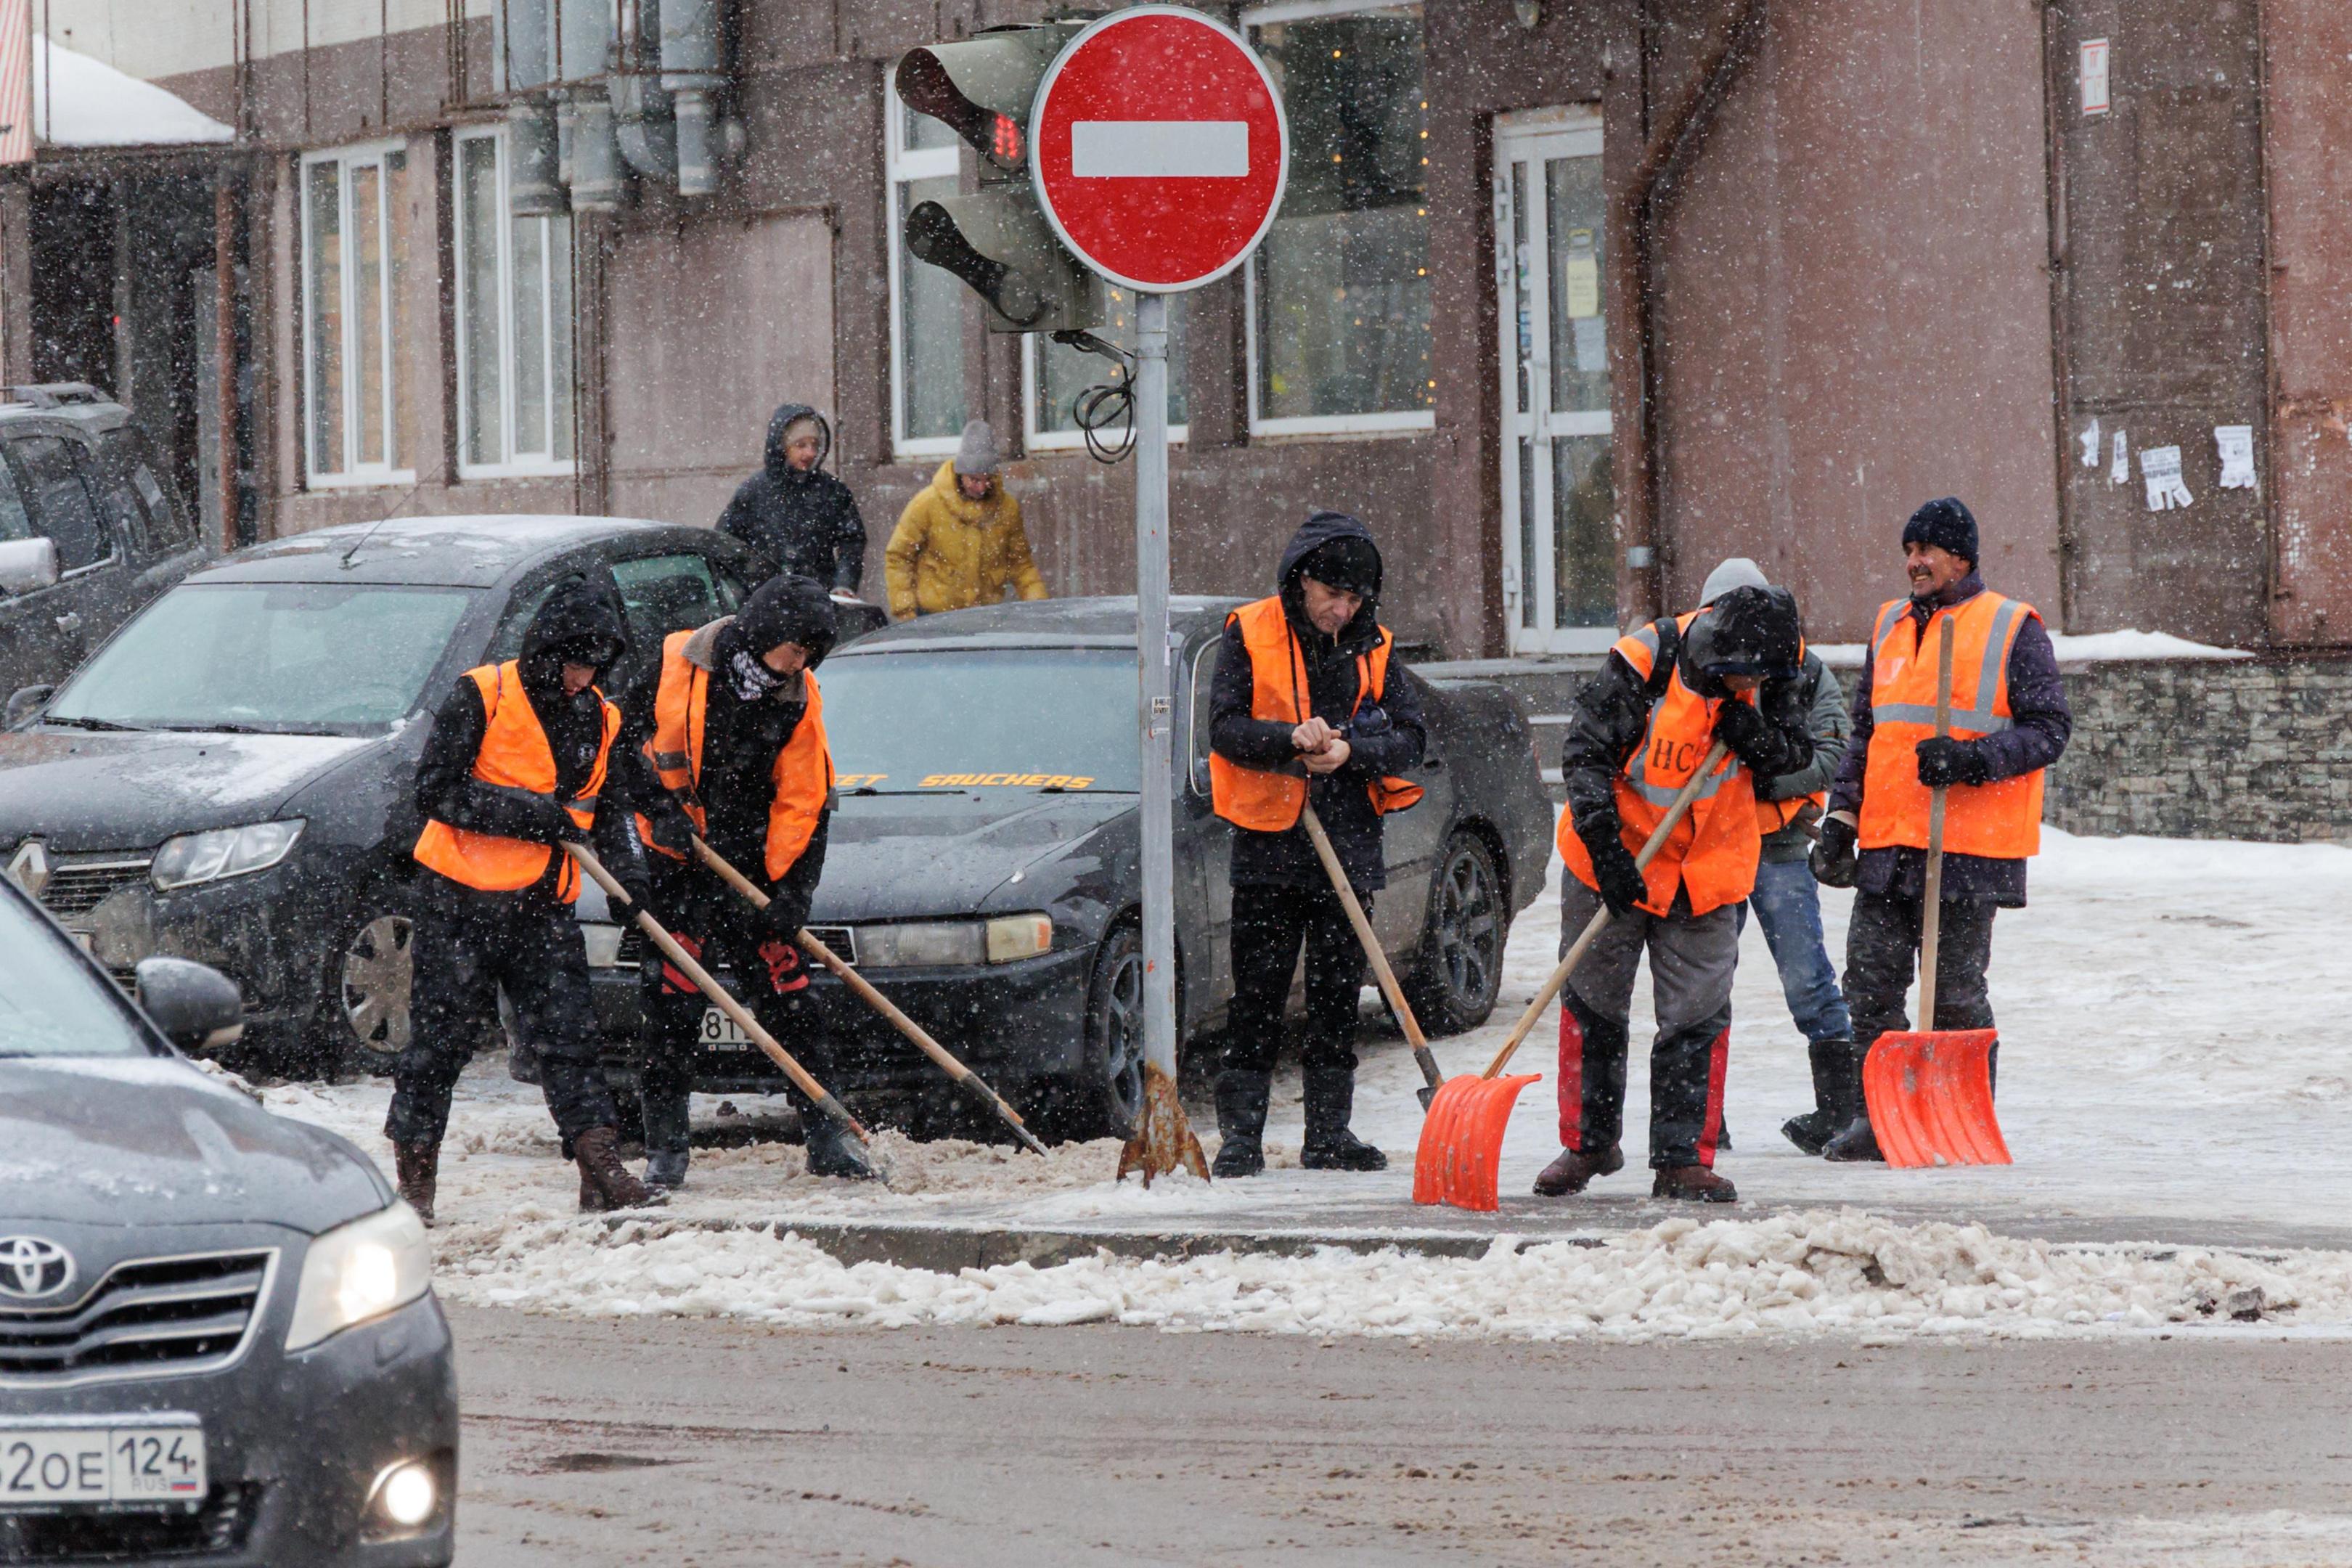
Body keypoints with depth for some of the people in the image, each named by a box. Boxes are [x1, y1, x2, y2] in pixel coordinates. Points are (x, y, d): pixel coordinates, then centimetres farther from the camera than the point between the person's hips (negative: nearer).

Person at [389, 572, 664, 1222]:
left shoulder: (598, 718, 10)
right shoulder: (481, 697, -9)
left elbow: (610, 807, 17)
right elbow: (437, 791, -14)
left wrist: (627, 872, -2)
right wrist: (530, 814, -19)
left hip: (543, 906, 5)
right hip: (462, 900, -5)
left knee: (570, 1033, -2)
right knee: (444, 1036, 0)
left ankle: (601, 1168, -5)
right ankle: (414, 1173, 10)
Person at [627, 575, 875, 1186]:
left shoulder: (798, 699, -2)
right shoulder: (674, 664, -10)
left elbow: (804, 803, -2)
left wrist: (789, 890, -10)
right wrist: (658, 804, -12)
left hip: (754, 868, 2)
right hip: (675, 860, -2)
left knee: (787, 987, 2)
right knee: (673, 998, -5)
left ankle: (827, 1135, 10)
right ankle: (665, 1145, 4)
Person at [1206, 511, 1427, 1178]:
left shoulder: (1374, 647, 8)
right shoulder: (1250, 635, -1)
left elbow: (1408, 737, 2)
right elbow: (1225, 728, -8)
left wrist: (1350, 749, -16)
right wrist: (1291, 741, -24)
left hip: (1349, 848, 3)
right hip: (1269, 848, -3)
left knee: (1338, 999, 7)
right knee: (1258, 1001, -3)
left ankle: (1330, 1134, 14)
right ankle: (1240, 1135, 1)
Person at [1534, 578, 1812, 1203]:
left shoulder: (1771, 673, -10)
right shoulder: (1642, 665, -24)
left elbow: (1794, 755, 0)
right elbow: (1585, 753, -19)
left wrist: (1753, 734, -23)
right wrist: (1606, 849, -25)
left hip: (1709, 867, 2)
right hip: (1616, 856, -2)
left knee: (1699, 1012, -3)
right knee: (1593, 1004, 7)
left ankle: (1684, 1158, 3)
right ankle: (1589, 1144, 22)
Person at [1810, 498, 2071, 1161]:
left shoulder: (2013, 629, -2)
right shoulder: (1890, 628, 16)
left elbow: (2048, 728, -6)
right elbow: (1864, 734, 22)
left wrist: (1970, 760, -20)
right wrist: (1842, 819, 13)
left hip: (1969, 847, -6)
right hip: (1888, 844, 6)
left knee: (1956, 993, -2)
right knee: (1871, 982, 3)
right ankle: (1871, 1118, 9)